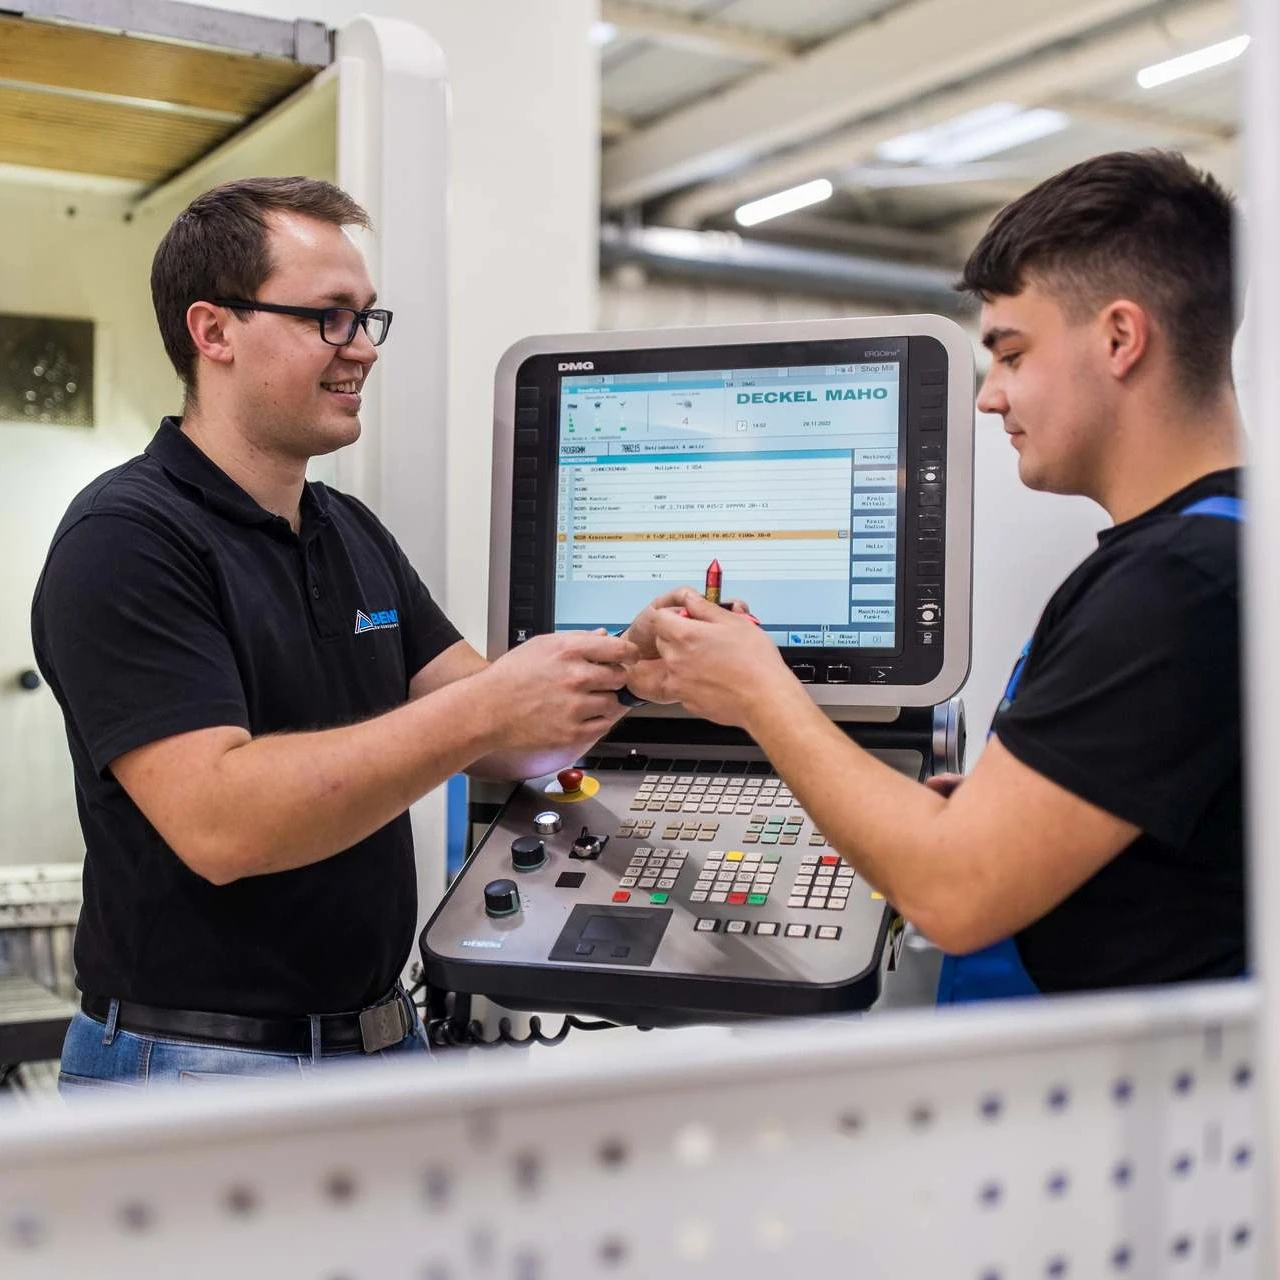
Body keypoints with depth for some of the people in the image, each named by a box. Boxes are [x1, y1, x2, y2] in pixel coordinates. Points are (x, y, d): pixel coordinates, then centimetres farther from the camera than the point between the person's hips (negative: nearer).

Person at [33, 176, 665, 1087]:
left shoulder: (355, 532, 9)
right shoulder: (124, 541, -15)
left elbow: (498, 747, 4)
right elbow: (217, 821, -27)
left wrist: (627, 668, -15)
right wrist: (485, 708, -31)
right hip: (194, 1056, -7)